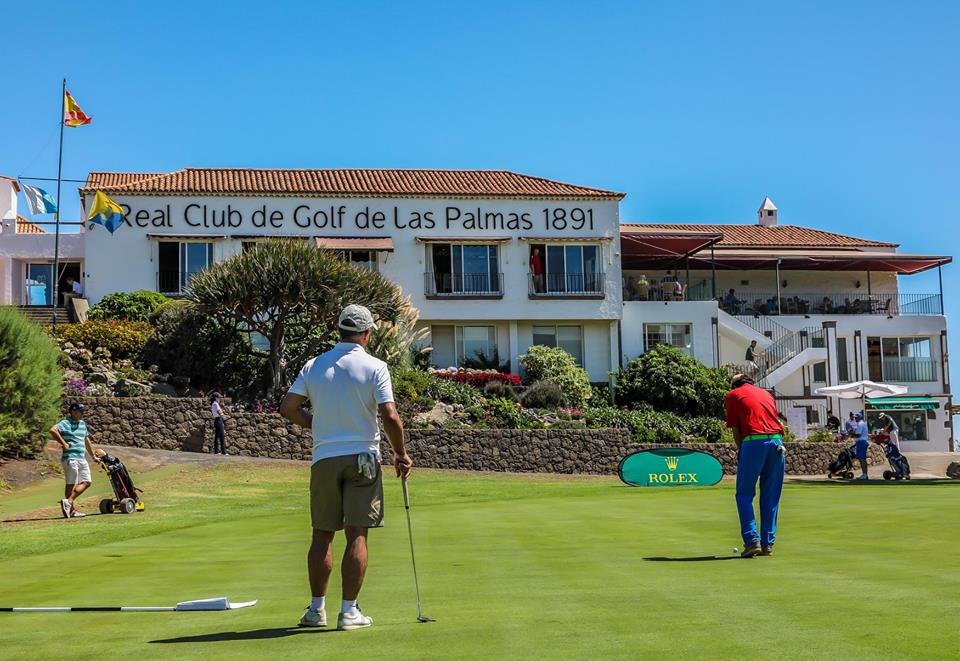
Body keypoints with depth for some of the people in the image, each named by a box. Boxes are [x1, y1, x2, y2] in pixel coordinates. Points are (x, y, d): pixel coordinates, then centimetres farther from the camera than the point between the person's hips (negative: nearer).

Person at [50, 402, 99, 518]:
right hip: (70, 457, -9)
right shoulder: (66, 423, -8)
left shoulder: (82, 424, 18)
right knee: (71, 484, -5)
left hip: (82, 458, 9)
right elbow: (53, 430, -26)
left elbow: (87, 441, 28)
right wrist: (64, 443, -21)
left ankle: (68, 501, 9)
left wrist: (93, 455, 29)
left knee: (87, 482, 6)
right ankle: (72, 509, -2)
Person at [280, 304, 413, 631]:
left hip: (324, 460, 3)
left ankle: (317, 608, 15)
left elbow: (288, 408, 1)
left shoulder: (314, 365, 3)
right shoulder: (375, 367, -7)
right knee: (357, 536, 0)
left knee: (322, 536, 11)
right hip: (362, 458, -3)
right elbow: (390, 417, -14)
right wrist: (401, 454, 0)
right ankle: (349, 611, 0)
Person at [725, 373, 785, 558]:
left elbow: (736, 430, 9)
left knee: (744, 494, 4)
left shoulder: (733, 395, 14)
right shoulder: (766, 393, 27)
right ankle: (768, 544, 12)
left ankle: (752, 540, -6)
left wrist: (741, 451, 19)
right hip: (777, 441, 5)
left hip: (754, 442, -4)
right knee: (771, 497, 11)